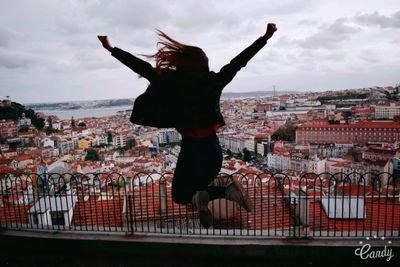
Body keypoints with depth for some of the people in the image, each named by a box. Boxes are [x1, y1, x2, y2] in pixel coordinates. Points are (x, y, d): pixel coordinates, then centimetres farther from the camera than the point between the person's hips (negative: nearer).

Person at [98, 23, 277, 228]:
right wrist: (265, 37, 8)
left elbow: (143, 67, -7)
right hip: (213, 149, 4)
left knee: (180, 195, 20)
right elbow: (239, 61, -1)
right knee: (199, 186, 29)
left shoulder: (172, 84, -14)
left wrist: (110, 48, 3)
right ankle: (228, 190, -4)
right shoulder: (214, 82, -7)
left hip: (191, 151, -3)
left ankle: (198, 198, -15)